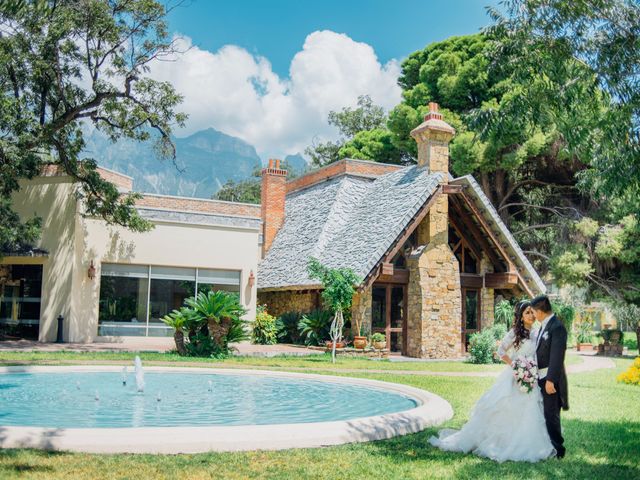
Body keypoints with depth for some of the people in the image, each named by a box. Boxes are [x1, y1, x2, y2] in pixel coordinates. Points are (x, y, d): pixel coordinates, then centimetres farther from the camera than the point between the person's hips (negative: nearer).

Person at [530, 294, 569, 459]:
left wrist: (551, 380, -23)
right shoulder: (544, 325, 11)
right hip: (541, 377, 9)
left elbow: (557, 356, -22)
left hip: (551, 378, -9)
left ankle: (557, 449, 11)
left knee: (551, 415, -1)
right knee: (544, 413, 17)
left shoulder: (557, 327, -18)